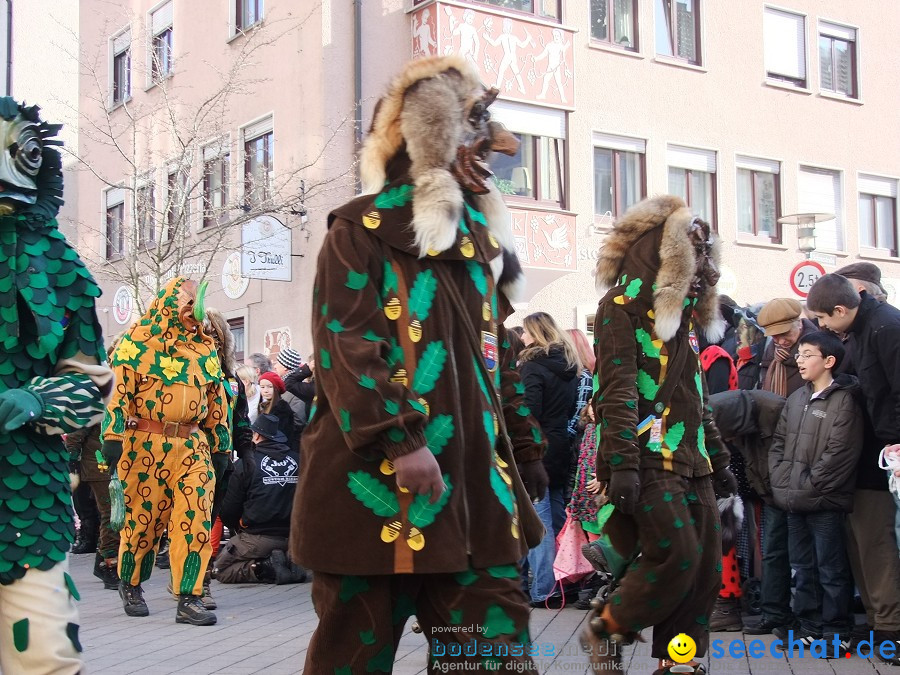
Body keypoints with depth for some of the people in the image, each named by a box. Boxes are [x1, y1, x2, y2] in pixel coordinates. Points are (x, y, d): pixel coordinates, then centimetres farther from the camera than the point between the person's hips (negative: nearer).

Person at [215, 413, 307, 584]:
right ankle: (290, 563, -2)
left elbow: (229, 511, -2)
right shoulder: (298, 461, 1)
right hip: (293, 537, 4)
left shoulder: (246, 463, -7)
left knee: (220, 570, 12)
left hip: (258, 538, -4)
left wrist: (239, 528, 18)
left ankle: (268, 569, -10)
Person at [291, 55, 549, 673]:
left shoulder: (481, 240, 20)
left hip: (475, 483, 6)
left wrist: (525, 451, 20)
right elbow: (345, 343, -12)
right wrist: (400, 439, -22)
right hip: (379, 483, -6)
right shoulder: (361, 231, -1)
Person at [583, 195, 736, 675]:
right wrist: (621, 463, -22)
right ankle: (605, 631, 5)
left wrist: (718, 459, 23)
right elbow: (617, 389, -14)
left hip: (690, 458, 8)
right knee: (676, 555, -16)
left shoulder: (684, 309, 21)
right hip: (648, 458, -8)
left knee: (707, 568, 2)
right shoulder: (623, 303, -4)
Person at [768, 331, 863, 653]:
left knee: (831, 569, 0)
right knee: (802, 567, 13)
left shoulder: (844, 401, -8)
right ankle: (810, 627, 23)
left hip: (825, 504, -7)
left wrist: (804, 489, -14)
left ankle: (837, 631, 10)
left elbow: (838, 456, -15)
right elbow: (779, 444, 13)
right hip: (793, 503, 7)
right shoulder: (795, 399, 14)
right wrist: (783, 485, -1)